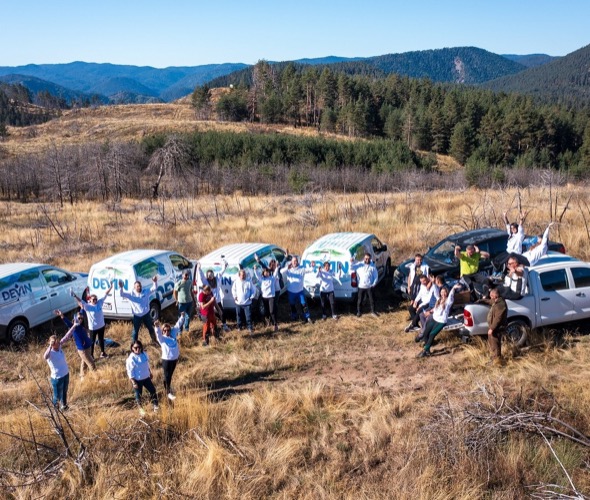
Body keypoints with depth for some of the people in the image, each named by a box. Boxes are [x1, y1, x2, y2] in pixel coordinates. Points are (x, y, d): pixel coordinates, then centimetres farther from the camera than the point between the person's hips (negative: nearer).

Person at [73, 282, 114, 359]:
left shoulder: (99, 302, -6)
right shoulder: (87, 306, -17)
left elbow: (105, 294, -3)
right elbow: (80, 301, -32)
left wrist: (111, 287, -7)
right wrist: (75, 296, -49)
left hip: (101, 326, 5)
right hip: (92, 328, -5)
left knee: (101, 339, 22)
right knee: (92, 341, 8)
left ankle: (102, 353, 38)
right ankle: (91, 356, 19)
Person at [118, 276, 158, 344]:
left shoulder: (146, 292, -3)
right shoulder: (131, 294, -9)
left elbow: (154, 288, -6)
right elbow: (122, 294, -17)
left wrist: (155, 282, -26)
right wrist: (121, 287, -36)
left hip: (146, 314, 2)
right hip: (137, 316, -2)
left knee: (151, 328, 18)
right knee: (135, 330, 9)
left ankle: (154, 340, 38)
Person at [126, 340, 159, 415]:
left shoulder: (144, 354, -5)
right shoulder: (131, 359, -22)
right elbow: (130, 372, -18)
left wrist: (150, 373, 20)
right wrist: (133, 383, -19)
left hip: (146, 378, 5)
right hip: (137, 380, -5)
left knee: (153, 390, 10)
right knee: (138, 395, 11)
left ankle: (155, 406, 28)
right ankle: (141, 409, 32)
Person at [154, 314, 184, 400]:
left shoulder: (173, 334, 1)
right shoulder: (162, 338, -14)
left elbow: (178, 325, 4)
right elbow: (158, 334, -34)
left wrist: (182, 317, 0)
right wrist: (157, 327, -54)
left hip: (174, 359, 6)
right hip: (166, 360, -6)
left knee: (170, 375, 22)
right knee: (167, 376, 3)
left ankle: (167, 388, 42)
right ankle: (169, 393, 12)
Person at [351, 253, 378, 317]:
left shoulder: (372, 266, -2)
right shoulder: (359, 264, -2)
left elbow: (376, 276, 4)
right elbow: (351, 268, -3)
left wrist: (373, 284, -4)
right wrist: (351, 263, -21)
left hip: (369, 287, 0)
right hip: (361, 287, 0)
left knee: (371, 299, 9)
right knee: (360, 300, 8)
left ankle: (373, 311, 26)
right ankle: (358, 312, 24)